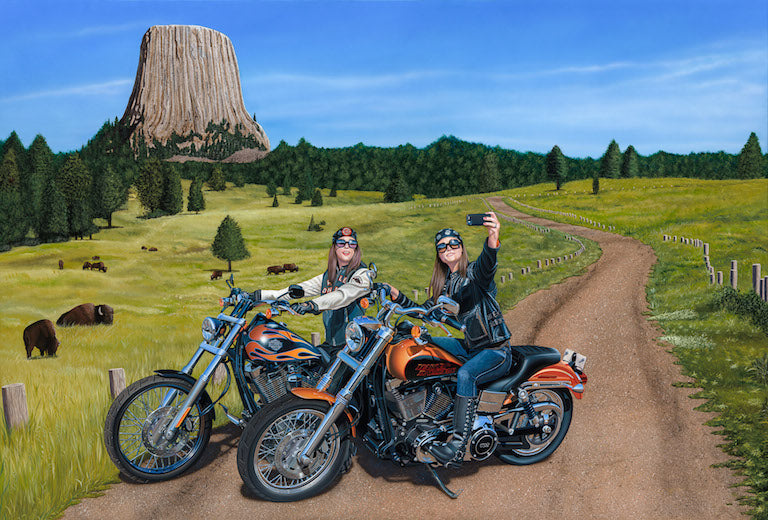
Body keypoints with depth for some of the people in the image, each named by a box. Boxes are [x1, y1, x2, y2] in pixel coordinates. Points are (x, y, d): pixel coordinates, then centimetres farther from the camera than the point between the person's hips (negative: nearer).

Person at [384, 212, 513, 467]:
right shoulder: (444, 283, 12)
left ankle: (458, 446, -32)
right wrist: (397, 296, 3)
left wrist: (492, 240, -56)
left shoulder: (474, 272, -9)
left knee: (465, 374, -33)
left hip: (496, 350, -8)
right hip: (469, 346, 8)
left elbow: (487, 264, -34)